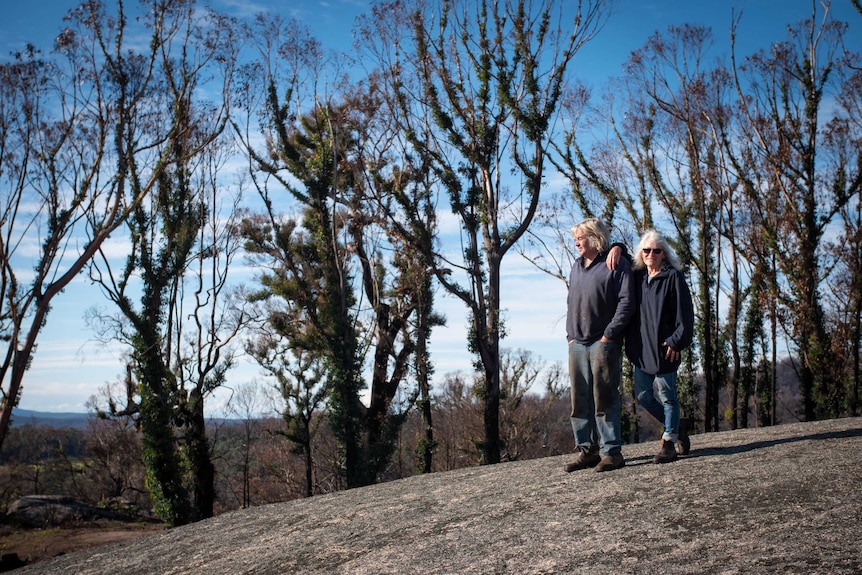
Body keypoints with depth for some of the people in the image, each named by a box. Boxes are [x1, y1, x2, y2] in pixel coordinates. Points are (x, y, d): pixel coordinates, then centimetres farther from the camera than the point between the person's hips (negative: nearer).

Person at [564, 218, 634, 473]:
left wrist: (609, 335, -15)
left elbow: (626, 302, -11)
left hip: (603, 344, -7)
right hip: (577, 345, 7)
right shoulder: (576, 267, 17)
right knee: (579, 400, 7)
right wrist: (570, 334, 11)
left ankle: (611, 451, -1)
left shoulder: (616, 265, -5)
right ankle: (587, 450, 14)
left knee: (605, 399, -6)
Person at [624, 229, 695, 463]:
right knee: (643, 395, 9)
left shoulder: (673, 277, -5)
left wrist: (677, 341, -16)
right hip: (641, 348, 6)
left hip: (664, 348, -6)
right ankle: (677, 426, 29)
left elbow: (685, 313, -9)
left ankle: (668, 442, 11)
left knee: (666, 395, 1)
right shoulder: (637, 277, 11)